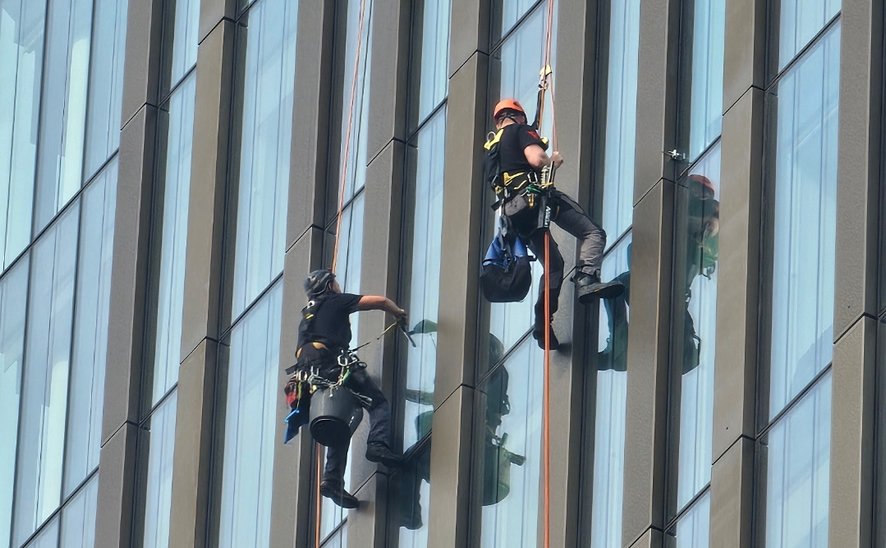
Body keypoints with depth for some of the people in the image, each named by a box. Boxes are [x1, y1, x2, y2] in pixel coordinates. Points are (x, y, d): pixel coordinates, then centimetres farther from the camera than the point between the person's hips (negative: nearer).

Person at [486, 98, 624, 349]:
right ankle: (587, 279, -36)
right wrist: (553, 161, 8)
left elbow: (496, 184, 30)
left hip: (513, 210, 7)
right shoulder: (522, 131, 6)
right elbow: (535, 158, -13)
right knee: (593, 233, -10)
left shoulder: (491, 148, 27)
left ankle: (542, 322, 6)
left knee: (554, 264, 17)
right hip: (535, 195, -7)